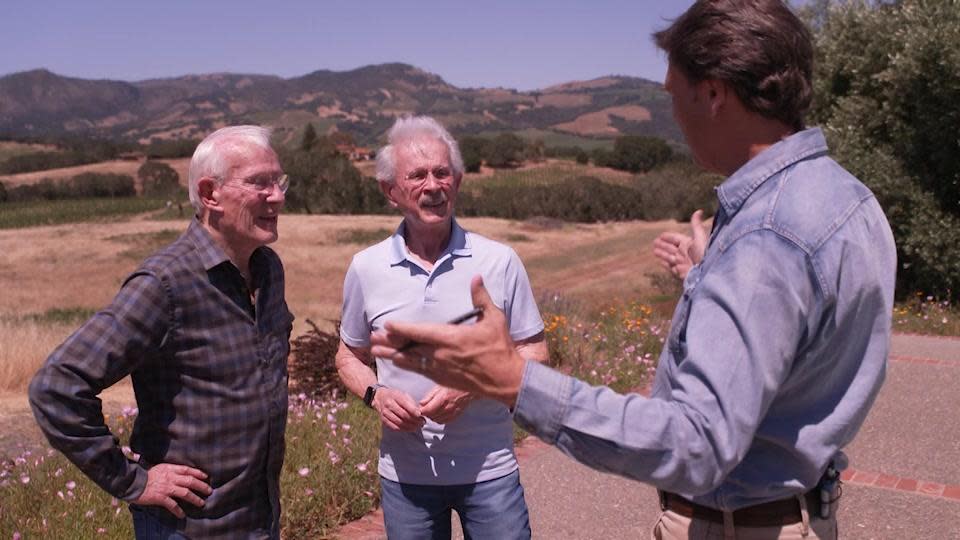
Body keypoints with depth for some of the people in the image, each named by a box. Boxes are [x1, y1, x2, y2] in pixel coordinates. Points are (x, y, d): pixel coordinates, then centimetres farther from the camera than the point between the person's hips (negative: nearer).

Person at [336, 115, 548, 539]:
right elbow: (350, 357, 10)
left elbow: (533, 353, 0)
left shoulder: (500, 262, -6)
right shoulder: (365, 269, -2)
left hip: (489, 470, -1)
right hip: (404, 473, 1)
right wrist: (376, 395, -10)